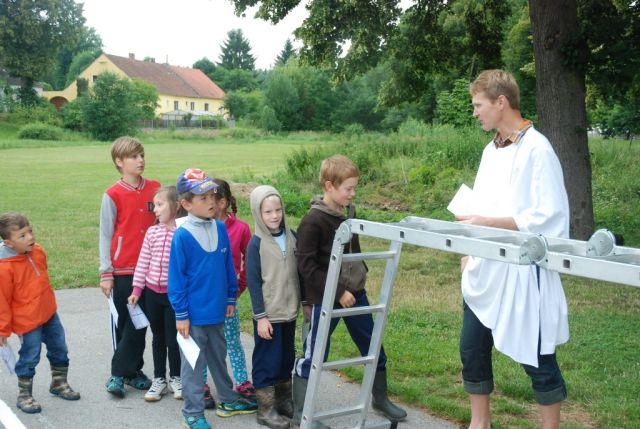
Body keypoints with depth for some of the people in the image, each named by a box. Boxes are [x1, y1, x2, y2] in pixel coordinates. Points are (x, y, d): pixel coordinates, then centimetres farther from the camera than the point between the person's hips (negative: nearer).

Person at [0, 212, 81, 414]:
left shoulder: (37, 251, -3)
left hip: (49, 313, 7)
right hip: (27, 322, -7)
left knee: (59, 350, 18)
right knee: (29, 358, 4)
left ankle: (59, 383, 38)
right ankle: (24, 395, 24)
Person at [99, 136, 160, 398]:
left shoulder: (155, 188, 4)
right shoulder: (113, 195, -6)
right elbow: (106, 235, -3)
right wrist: (106, 273, -5)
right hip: (123, 271, -3)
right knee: (124, 322, 6)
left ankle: (122, 373, 16)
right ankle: (131, 371, 17)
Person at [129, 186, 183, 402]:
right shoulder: (152, 232, 1)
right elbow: (143, 261, 6)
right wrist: (137, 289, 6)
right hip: (152, 292, 4)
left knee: (172, 338, 4)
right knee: (158, 336, 15)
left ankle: (175, 378, 24)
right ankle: (159, 379, 26)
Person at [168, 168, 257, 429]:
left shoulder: (220, 229, -1)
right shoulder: (182, 236, -16)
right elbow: (176, 278, -13)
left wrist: (230, 298, 11)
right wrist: (181, 314, -11)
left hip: (217, 311, 5)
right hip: (193, 314, -5)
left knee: (219, 358, 21)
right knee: (193, 363, 8)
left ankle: (228, 400, 36)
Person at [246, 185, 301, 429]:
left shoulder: (291, 237, 3)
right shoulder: (256, 244, -12)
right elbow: (253, 282, -12)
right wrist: (260, 317, -14)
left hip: (289, 311, 5)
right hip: (268, 314, -5)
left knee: (287, 359, 16)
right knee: (267, 361, 3)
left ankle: (284, 400, 31)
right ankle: (265, 408, 13)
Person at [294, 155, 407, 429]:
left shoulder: (349, 212, 5)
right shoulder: (313, 222, -17)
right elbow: (306, 266, -19)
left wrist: (361, 273, 7)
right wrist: (337, 292, -20)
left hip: (355, 294, 7)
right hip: (325, 299, -7)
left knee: (373, 347, 15)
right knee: (313, 355, 2)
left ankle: (380, 398, 35)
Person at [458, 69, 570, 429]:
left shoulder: (537, 149, -13)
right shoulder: (491, 150, 11)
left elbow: (549, 217, -19)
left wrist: (489, 223, -19)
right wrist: (469, 253, 9)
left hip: (522, 272, -8)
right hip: (485, 270, 8)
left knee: (535, 358, 4)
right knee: (472, 350, 14)